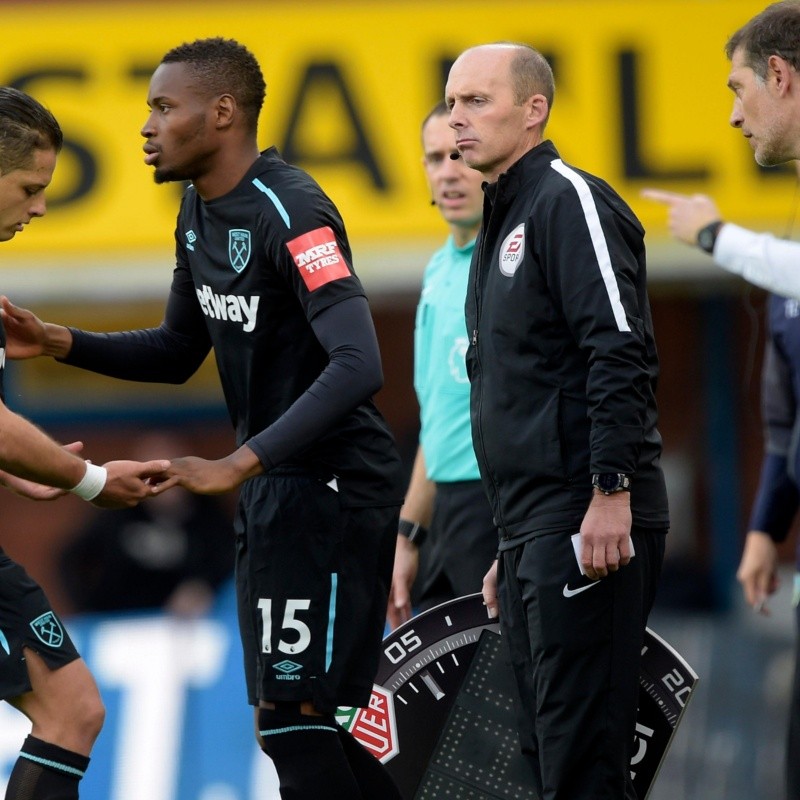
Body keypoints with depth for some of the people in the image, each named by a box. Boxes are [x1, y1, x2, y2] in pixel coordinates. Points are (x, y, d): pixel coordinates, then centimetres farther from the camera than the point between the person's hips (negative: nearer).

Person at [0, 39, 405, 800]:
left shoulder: (291, 213, -21)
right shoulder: (199, 212, 8)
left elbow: (358, 366, -31)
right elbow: (178, 352, 21)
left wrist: (239, 463, -34)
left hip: (332, 486, -10)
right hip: (275, 485, 10)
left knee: (290, 719, -10)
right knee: (296, 718, 12)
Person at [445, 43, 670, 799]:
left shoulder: (568, 200, -7)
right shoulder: (499, 226, 22)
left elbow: (620, 355, -18)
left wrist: (612, 493, -25)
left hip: (587, 526, -10)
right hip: (531, 534, 10)